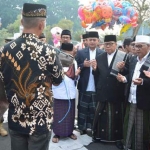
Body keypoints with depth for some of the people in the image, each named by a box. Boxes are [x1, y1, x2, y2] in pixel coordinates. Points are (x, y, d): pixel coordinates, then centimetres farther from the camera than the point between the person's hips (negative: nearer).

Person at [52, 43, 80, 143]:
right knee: (58, 114, 4)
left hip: (70, 93, 4)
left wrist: (76, 75, -9)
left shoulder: (74, 62, 7)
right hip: (59, 93, -4)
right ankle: (57, 133, 17)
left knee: (70, 114, 12)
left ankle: (70, 132, 27)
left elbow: (74, 78, 11)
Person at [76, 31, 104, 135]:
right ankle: (82, 128, 21)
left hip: (97, 87, 0)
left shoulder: (103, 53, 2)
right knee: (83, 108, 8)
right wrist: (83, 65, -16)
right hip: (84, 87, 0)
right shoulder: (81, 52, 3)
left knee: (96, 109, 10)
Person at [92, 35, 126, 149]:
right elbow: (97, 75, 9)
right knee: (101, 115, 12)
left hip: (117, 92, -3)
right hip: (103, 92, 4)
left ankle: (117, 138, 21)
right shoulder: (100, 58, 8)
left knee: (117, 116, 8)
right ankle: (100, 135, 26)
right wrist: (95, 69, -10)